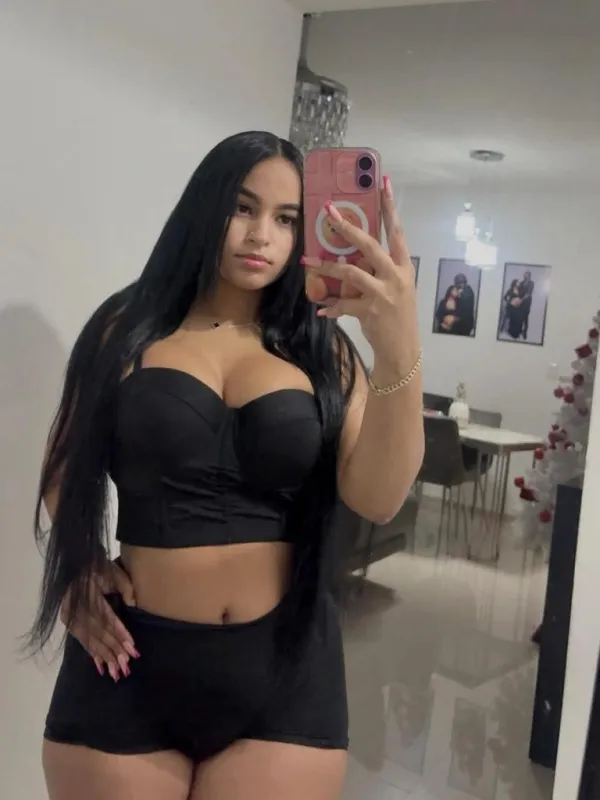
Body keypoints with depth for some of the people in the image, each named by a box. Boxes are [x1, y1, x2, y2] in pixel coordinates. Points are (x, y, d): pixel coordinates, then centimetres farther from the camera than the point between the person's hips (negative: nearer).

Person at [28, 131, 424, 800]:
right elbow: (66, 466, 10)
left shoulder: (320, 345, 0)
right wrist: (78, 567, -8)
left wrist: (398, 347, -27)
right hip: (133, 661, 0)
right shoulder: (128, 326, 0)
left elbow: (378, 499, -13)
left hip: (283, 667, 1)